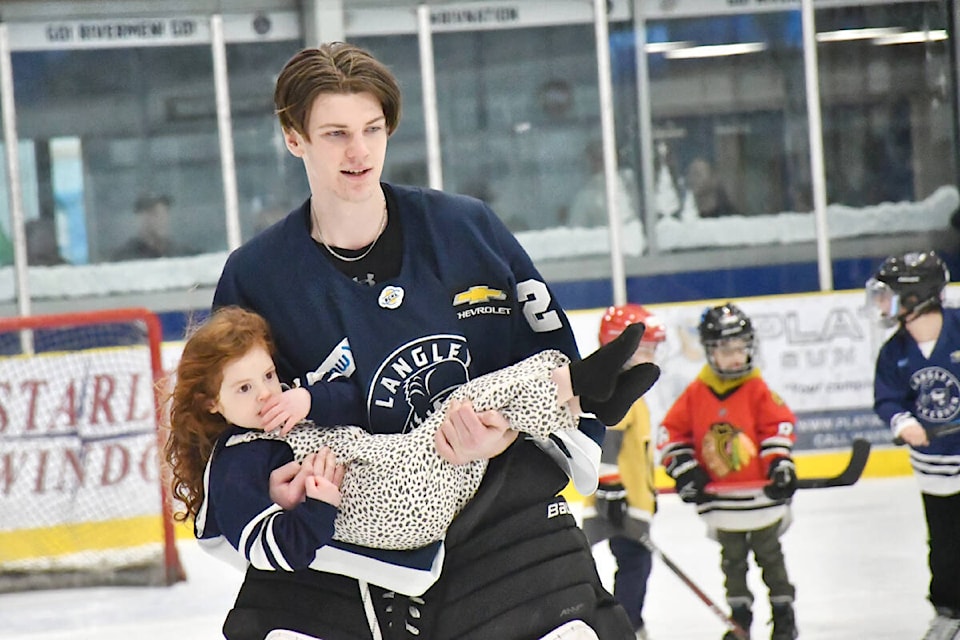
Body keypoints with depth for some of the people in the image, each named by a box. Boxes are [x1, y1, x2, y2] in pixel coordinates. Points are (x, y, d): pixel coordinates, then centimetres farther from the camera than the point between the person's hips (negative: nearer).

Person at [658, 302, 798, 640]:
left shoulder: (758, 390, -7)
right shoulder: (695, 393, -3)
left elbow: (779, 425, -6)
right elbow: (671, 431, 1)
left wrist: (780, 464, -15)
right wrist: (684, 470, -6)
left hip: (762, 496, -2)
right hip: (721, 502, 2)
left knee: (770, 557, 11)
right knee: (732, 562, 12)